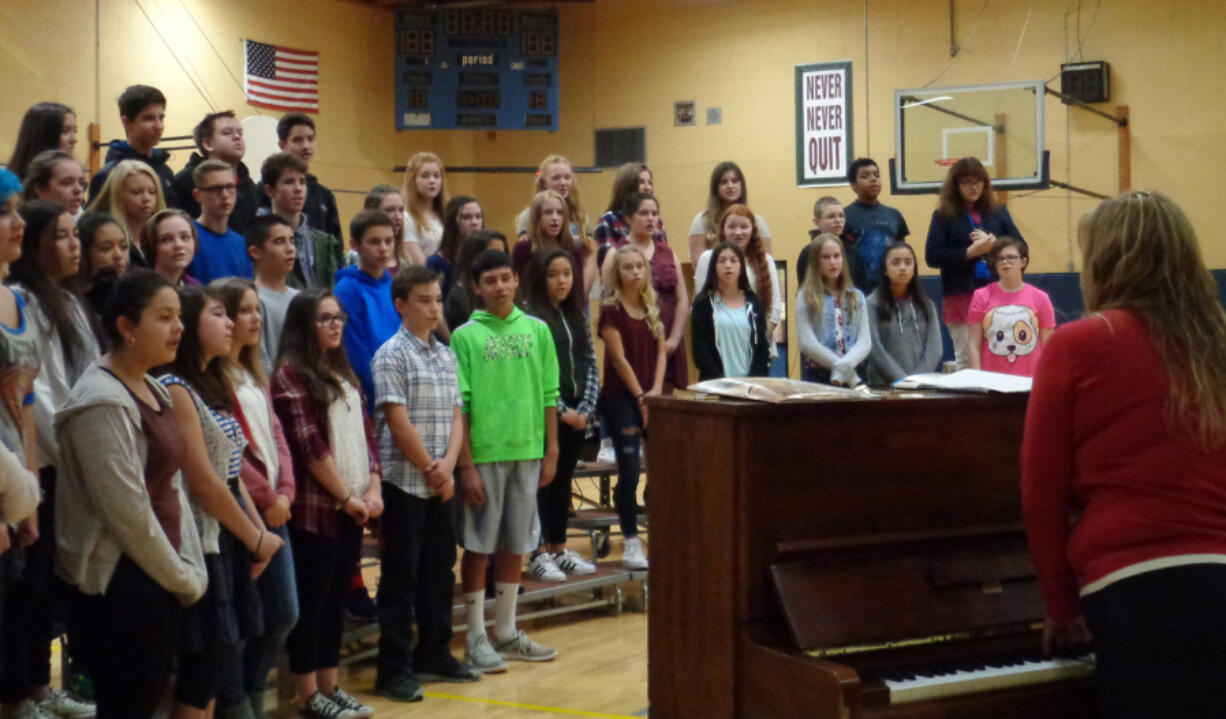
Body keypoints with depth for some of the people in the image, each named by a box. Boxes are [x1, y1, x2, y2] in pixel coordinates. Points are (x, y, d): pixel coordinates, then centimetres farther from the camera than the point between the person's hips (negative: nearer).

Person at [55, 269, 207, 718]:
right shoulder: (103, 403, -19)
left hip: (157, 578, 9)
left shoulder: (152, 391, 10)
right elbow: (128, 513, -20)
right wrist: (183, 580, -10)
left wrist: (192, 570, 5)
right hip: (117, 584, -9)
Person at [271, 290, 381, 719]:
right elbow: (310, 444, -14)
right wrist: (346, 496, -11)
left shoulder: (344, 372, 15)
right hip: (315, 507, -7)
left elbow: (367, 432, 13)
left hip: (353, 506, 7)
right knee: (311, 600, 0)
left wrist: (373, 488, 1)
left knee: (336, 598, 12)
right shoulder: (291, 372, -8)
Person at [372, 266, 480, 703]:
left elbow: (456, 415, 9)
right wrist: (429, 470, -10)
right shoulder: (392, 354, -9)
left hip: (441, 483, 7)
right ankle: (394, 669, 6)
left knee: (439, 571, 13)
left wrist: (448, 464, -7)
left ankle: (435, 655, 24)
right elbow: (399, 422, -14)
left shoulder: (446, 355, 12)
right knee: (401, 576, -1)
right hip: (404, 482, -7)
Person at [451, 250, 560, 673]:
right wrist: (466, 465, -11)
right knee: (478, 547, 3)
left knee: (515, 545, 12)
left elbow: (549, 396, 8)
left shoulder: (537, 330, 6)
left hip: (527, 451, 4)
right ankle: (476, 639, 13)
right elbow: (458, 405, -7)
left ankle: (506, 633, 25)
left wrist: (551, 451, 4)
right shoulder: (465, 336, -4)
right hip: (483, 454, -4)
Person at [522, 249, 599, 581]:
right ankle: (539, 554, 7)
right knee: (543, 479, 0)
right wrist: (561, 410, -14)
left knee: (563, 479, 12)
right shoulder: (529, 314, -9)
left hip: (577, 413, 6)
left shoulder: (578, 316, 12)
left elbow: (590, 364, 10)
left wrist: (586, 408, -3)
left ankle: (559, 548, 21)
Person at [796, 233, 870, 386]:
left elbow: (865, 341, 2)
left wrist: (846, 365, -16)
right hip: (816, 376, -3)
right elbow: (807, 342, -7)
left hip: (851, 376, 3)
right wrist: (839, 365, -15)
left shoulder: (856, 296, 11)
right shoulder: (806, 296, 2)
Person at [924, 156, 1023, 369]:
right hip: (961, 295, -2)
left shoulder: (998, 211, 11)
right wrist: (970, 252, -16)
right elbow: (932, 257, -7)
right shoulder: (944, 215, 2)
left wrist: (993, 243, -11)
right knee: (966, 359, 0)